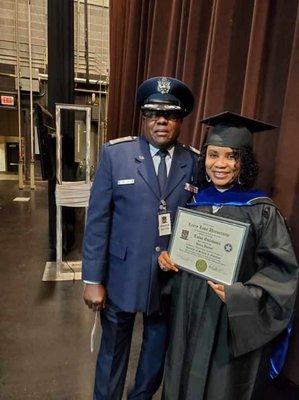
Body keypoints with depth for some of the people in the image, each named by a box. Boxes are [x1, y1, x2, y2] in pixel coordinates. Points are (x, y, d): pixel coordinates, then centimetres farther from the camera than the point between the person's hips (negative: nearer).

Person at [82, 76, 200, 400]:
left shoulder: (195, 162, -2)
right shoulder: (115, 154, -7)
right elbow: (97, 220, -8)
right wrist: (93, 280, -8)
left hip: (173, 278, 3)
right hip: (123, 275, -2)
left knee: (158, 349, 23)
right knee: (113, 350, 18)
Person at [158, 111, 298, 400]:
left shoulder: (261, 211, -14)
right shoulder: (194, 201, 1)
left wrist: (242, 295, -24)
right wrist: (166, 257, -5)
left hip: (232, 323, -4)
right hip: (187, 314, 5)